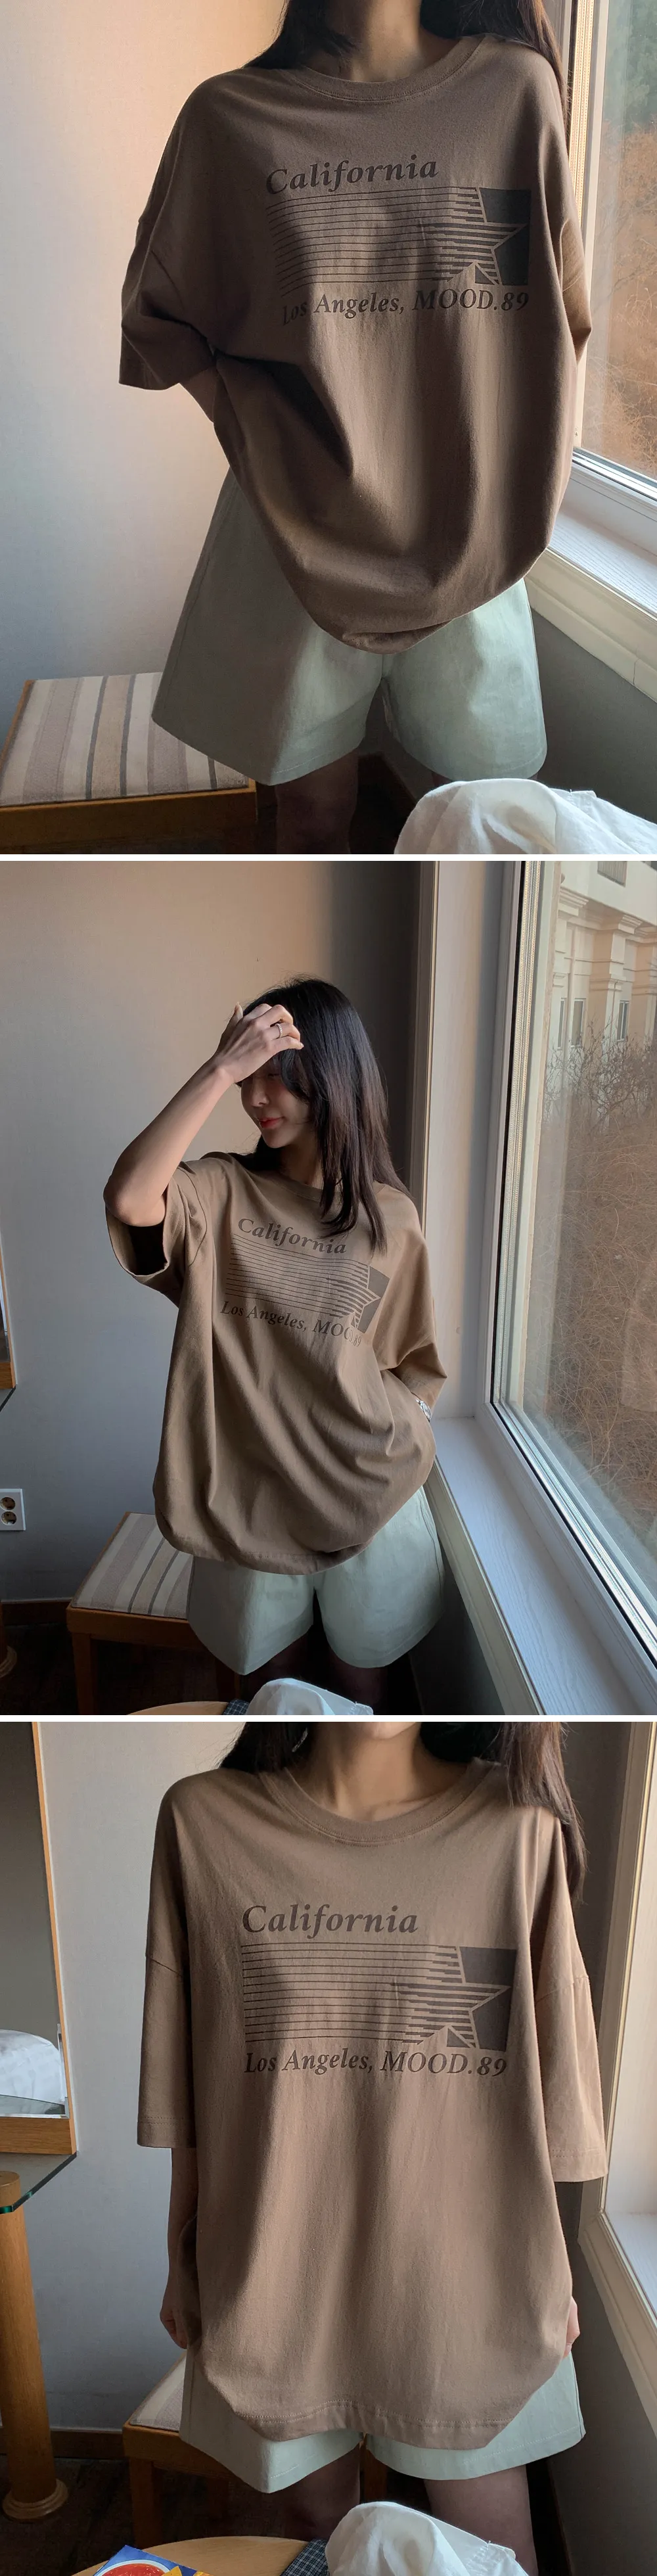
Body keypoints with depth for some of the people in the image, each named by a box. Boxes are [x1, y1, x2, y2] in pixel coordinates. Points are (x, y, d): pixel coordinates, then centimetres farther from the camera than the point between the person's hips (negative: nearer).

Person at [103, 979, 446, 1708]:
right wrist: (219, 1069, -28)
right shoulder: (222, 1192, -6)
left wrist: (396, 1443, -8)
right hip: (252, 1493, 0)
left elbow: (414, 1367, 7)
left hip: (370, 1494, 1)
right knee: (268, 1682, 17)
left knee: (362, 1682, 18)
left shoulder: (390, 1216, -2)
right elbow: (128, 1198, -29)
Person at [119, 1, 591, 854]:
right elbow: (160, 319, 9)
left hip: (473, 536, 1)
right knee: (315, 816, 6)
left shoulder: (517, 88, 2)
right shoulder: (230, 116, 1)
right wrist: (263, 435, -5)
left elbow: (559, 317, 11)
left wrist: (524, 487, 2)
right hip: (304, 536, -1)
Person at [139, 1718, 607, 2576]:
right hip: (275, 2271, 1)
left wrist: (551, 2266, 4)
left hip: (465, 2271, -1)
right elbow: (187, 2087, -2)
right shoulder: (204, 1821, -12)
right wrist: (183, 2261, 6)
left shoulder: (519, 1827, -15)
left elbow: (545, 2083, -4)